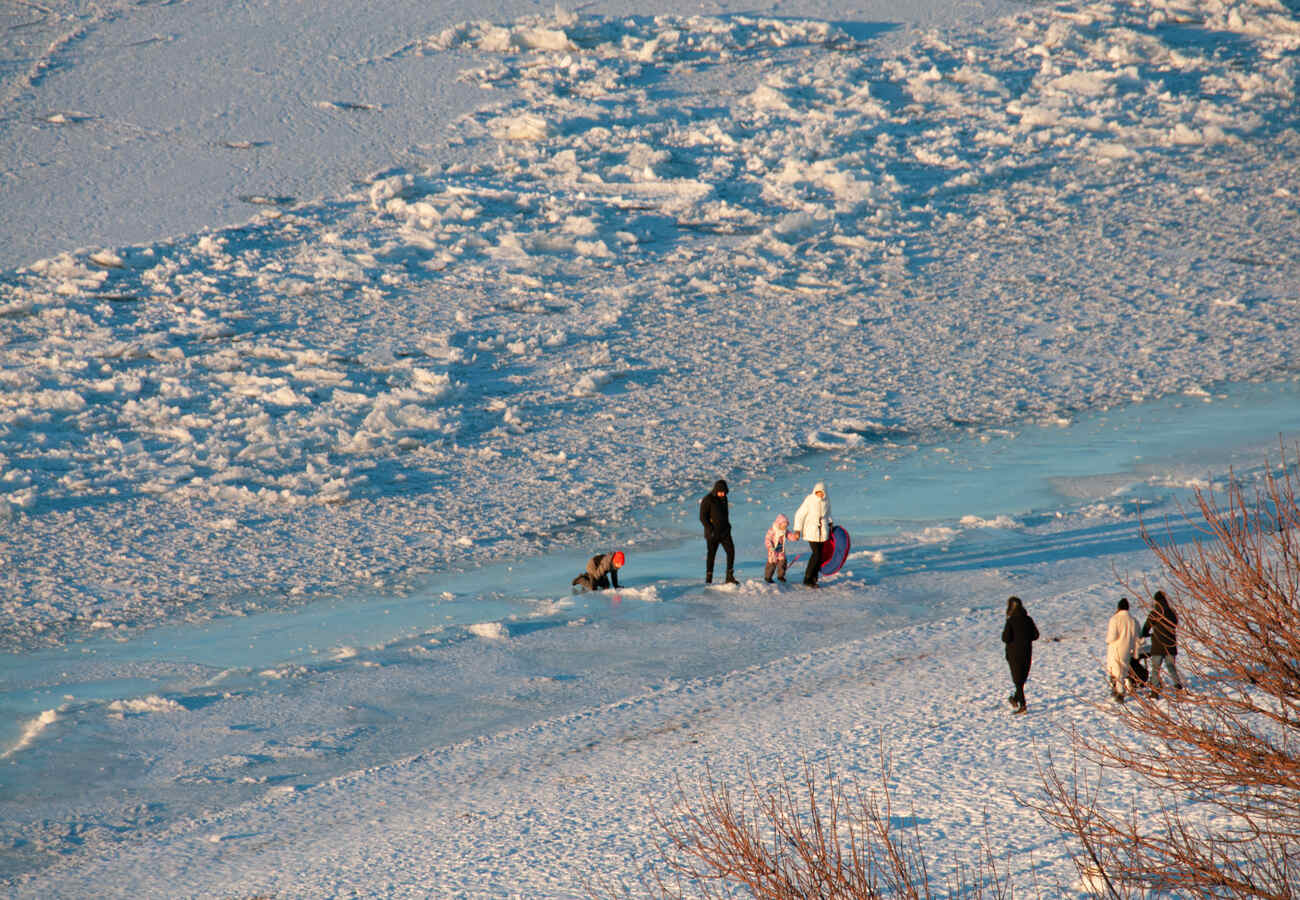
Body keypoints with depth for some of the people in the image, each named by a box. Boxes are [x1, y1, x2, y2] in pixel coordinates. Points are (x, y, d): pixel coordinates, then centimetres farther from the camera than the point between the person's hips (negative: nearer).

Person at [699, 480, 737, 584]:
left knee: (731, 551, -4)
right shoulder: (707, 500, -12)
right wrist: (710, 530, -19)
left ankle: (730, 577, 0)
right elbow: (702, 517, -13)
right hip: (712, 533, -6)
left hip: (724, 531, 6)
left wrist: (728, 526, 14)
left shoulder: (723, 498, 8)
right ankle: (708, 579, 12)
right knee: (711, 554, 1)